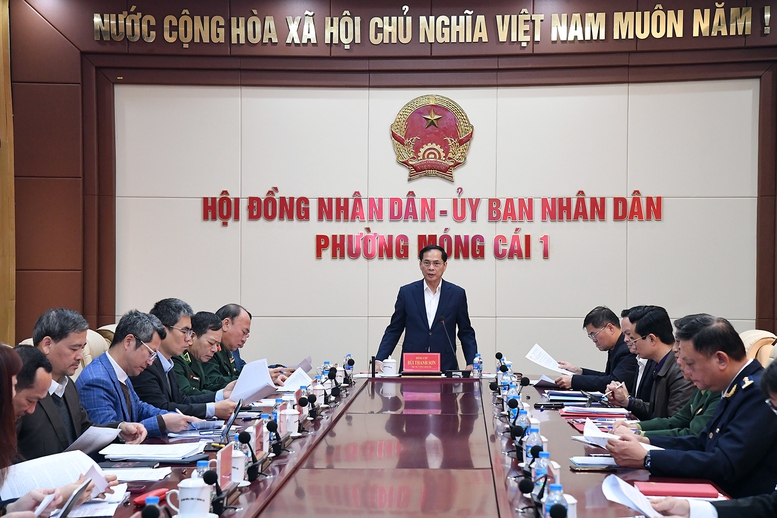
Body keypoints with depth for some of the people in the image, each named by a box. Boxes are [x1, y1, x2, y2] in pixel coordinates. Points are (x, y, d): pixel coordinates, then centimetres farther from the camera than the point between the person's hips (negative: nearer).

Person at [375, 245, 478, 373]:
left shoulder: (457, 294, 5)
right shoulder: (406, 292, 5)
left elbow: (466, 333, 9)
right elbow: (394, 331, 8)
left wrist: (472, 363, -3)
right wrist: (379, 360, -3)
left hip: (445, 367, 0)